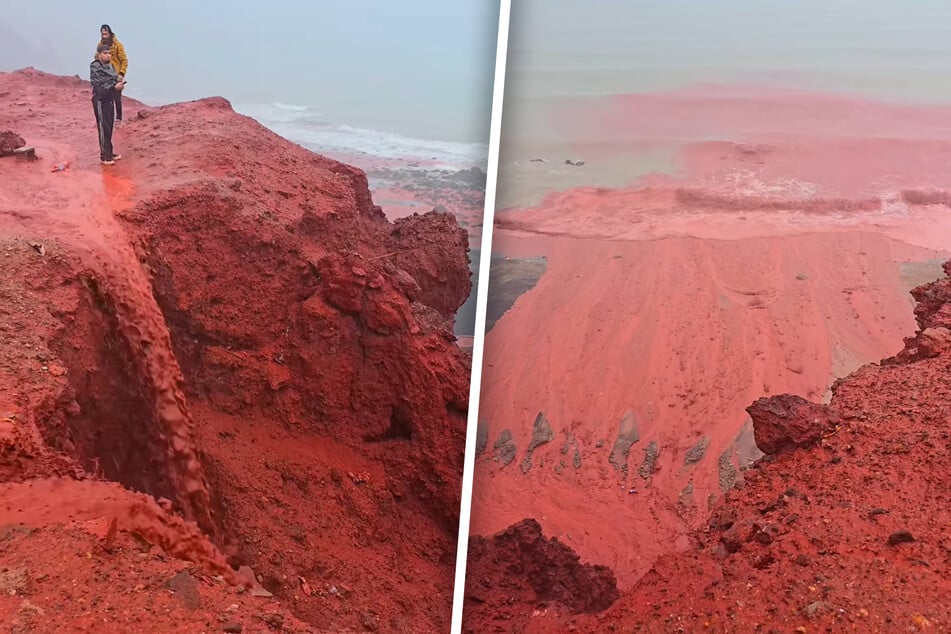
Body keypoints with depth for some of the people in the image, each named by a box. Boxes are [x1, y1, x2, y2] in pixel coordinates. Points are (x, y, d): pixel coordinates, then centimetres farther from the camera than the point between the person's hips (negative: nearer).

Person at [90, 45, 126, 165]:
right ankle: (104, 156, 2)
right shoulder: (95, 68, -13)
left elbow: (114, 79, 16)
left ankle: (109, 152, 24)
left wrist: (119, 83, -7)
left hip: (110, 99, 7)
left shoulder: (110, 65, 8)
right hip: (100, 100, -7)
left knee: (109, 127, 14)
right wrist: (114, 87, -25)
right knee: (103, 128, -3)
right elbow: (98, 86, -19)